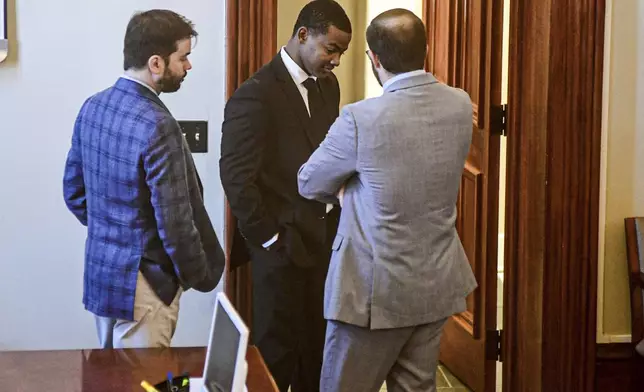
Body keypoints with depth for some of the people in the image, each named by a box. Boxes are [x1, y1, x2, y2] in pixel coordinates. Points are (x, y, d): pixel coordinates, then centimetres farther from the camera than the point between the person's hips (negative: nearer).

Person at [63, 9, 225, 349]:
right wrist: (198, 277, -5)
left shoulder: (92, 107, 1)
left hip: (100, 271, 8)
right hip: (142, 283, -8)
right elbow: (174, 222, -21)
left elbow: (74, 191, 11)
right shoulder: (157, 126, -24)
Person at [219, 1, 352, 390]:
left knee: (318, 345, 13)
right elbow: (236, 176, -17)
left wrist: (336, 216, 6)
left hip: (325, 236, 7)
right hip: (284, 243, -7)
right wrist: (269, 239, -13)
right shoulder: (256, 95, -15)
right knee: (278, 350, 6)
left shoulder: (328, 85, 9)